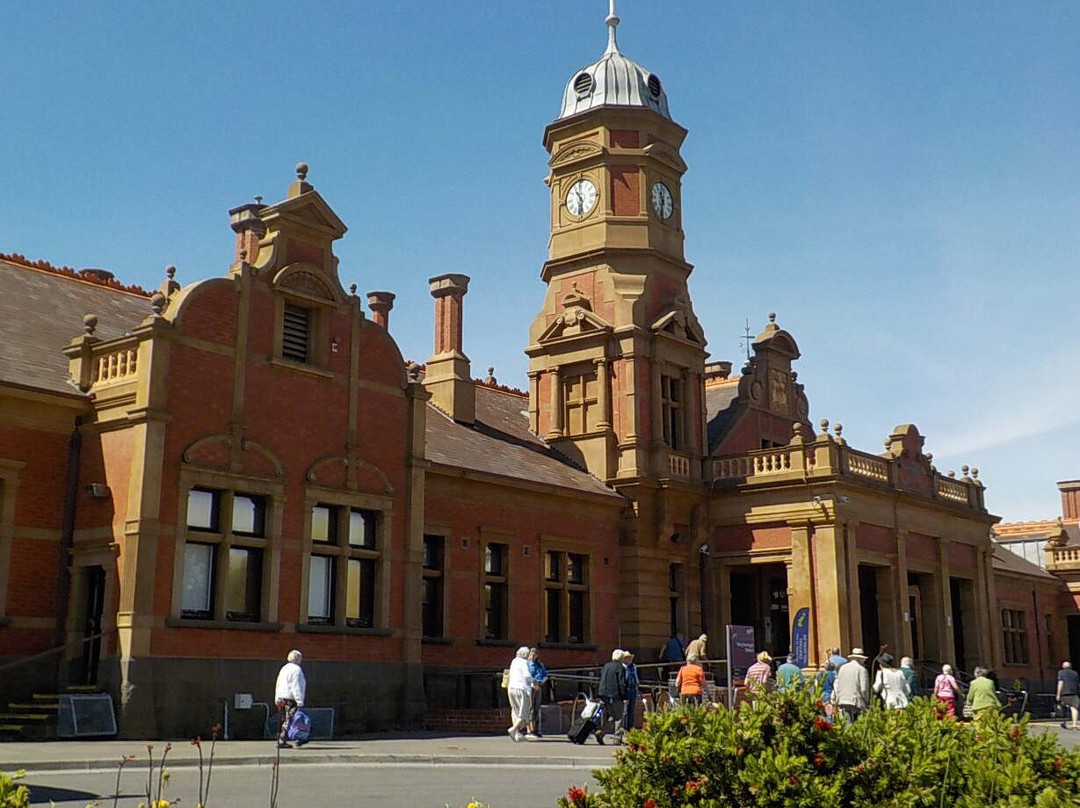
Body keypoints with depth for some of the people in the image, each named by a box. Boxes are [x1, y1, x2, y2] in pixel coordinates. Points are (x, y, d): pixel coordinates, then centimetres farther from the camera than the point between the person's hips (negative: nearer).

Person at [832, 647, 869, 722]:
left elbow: (836, 685, 13)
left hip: (843, 702, 5)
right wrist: (866, 702, 5)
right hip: (856, 702, -5)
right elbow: (864, 689, -9)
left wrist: (837, 699, 22)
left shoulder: (842, 668, 10)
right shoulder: (862, 670, -6)